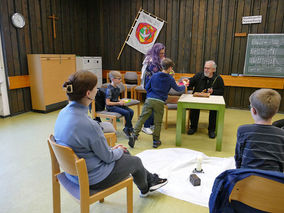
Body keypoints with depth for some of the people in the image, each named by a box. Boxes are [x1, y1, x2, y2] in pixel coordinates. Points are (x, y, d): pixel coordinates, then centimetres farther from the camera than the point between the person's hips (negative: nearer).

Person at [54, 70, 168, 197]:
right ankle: (145, 189, 49)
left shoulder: (64, 112, -6)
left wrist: (111, 148, 8)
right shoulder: (88, 125, -35)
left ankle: (152, 180, 45)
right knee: (135, 161, 15)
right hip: (92, 179, -8)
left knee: (124, 153, 24)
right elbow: (108, 157, -20)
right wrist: (119, 150, 2)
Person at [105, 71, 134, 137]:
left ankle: (127, 128, -1)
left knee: (131, 111, -11)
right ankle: (130, 128, -6)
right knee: (126, 113, -25)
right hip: (111, 107, -8)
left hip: (117, 104, 8)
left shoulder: (117, 88, 9)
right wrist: (119, 103, -19)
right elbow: (108, 103, -18)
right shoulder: (109, 89, -16)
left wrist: (121, 101, -1)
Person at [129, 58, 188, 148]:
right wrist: (184, 86, 39)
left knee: (142, 118, 3)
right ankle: (156, 141, 17)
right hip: (160, 102, -2)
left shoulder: (154, 75, 10)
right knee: (158, 122, 8)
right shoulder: (170, 79, 4)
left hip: (149, 100, 2)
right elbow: (177, 89, 19)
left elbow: (147, 87, 14)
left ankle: (134, 135, -7)